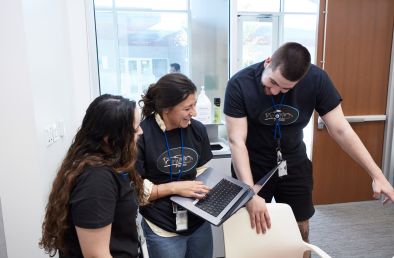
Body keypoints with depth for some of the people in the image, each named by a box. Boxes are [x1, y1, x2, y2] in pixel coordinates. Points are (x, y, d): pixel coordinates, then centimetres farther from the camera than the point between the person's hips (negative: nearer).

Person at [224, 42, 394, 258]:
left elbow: (341, 130, -12)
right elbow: (237, 141, -25)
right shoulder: (239, 84, -23)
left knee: (300, 234, 14)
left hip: (294, 166, 2)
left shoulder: (317, 80, -17)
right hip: (252, 167, -1)